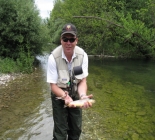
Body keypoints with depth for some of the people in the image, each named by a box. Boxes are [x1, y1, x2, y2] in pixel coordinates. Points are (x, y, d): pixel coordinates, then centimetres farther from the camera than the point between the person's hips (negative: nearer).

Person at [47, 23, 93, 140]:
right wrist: (65, 96, -39)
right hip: (59, 96, -3)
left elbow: (82, 81, -15)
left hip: (75, 95, 3)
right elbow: (53, 85, -20)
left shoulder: (83, 55, -19)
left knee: (76, 129, 18)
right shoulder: (53, 57, -27)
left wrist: (83, 96, -35)